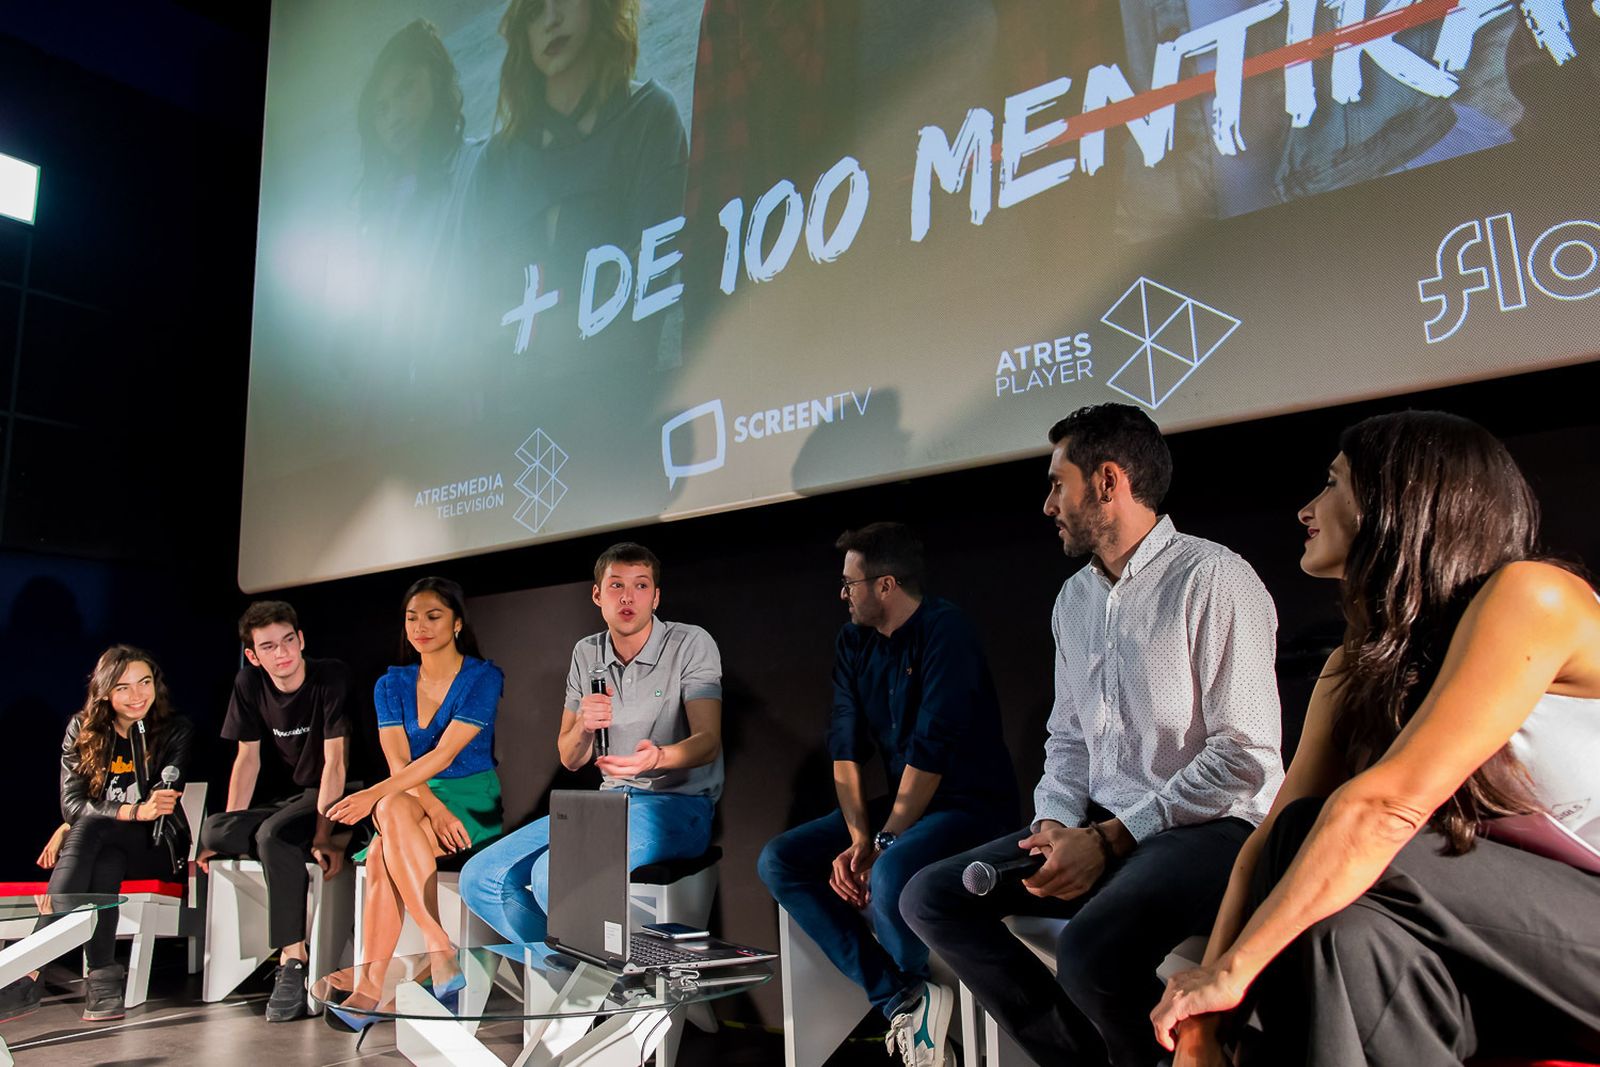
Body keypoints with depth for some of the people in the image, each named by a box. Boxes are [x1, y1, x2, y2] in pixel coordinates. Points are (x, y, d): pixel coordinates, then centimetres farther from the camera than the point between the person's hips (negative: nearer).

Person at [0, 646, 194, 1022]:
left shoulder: (176, 731, -2)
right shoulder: (82, 730, 4)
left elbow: (161, 805, -10)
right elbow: (71, 803, -7)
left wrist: (73, 829, -16)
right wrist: (134, 811, -27)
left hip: (155, 847, -2)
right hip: (102, 846, 2)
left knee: (89, 826, -33)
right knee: (105, 866, -36)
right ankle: (103, 978, -36)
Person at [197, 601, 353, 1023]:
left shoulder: (332, 677, -15)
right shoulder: (249, 684, 2)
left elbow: (334, 760, -20)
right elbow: (248, 757, 6)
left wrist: (323, 834, -28)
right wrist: (227, 835, -2)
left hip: (338, 797, -6)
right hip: (293, 797, 6)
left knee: (273, 833, -32)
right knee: (212, 829, -17)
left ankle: (292, 961, -28)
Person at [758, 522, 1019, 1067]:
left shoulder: (944, 631, -17)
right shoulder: (853, 642, 6)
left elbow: (931, 751, -22)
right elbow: (845, 749, 1)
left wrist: (884, 843, -19)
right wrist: (857, 838, -12)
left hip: (970, 803, -8)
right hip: (900, 803, 8)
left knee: (890, 876, -35)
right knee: (779, 860, -5)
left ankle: (917, 988, 1)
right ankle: (902, 999, -10)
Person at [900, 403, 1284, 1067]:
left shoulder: (1212, 579, -11)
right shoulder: (1075, 597, 15)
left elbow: (1246, 756, -16)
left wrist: (1111, 839, -17)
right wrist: (1055, 822, -3)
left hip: (1209, 827, -7)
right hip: (1100, 825, 8)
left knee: (1091, 949, -35)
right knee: (930, 899, -5)